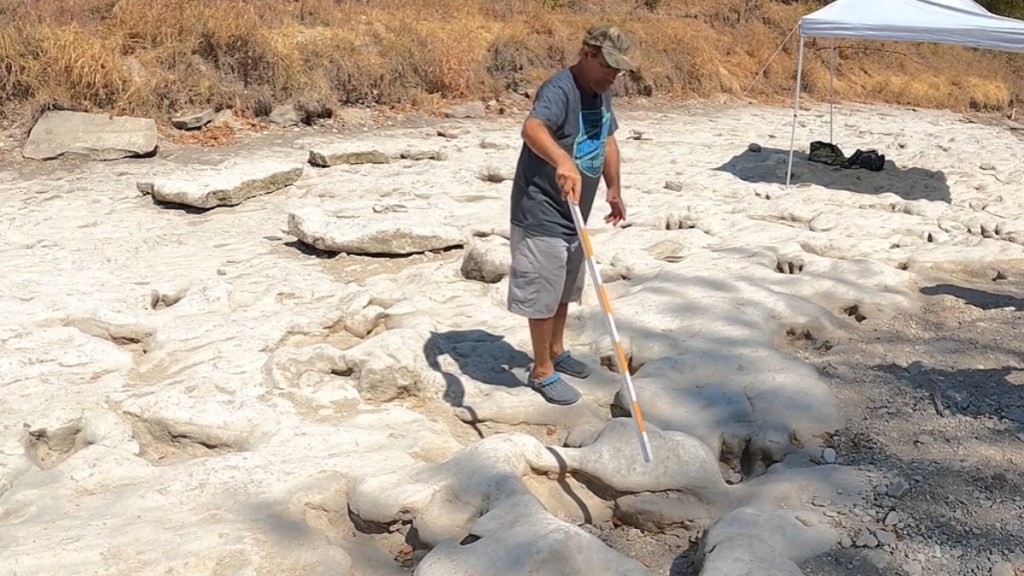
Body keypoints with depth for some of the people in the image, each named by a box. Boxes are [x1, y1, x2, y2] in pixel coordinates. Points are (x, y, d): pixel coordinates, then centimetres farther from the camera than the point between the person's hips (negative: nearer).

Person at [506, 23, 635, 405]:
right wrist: (563, 161, -62)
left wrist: (614, 189, 19)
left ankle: (556, 351, 41)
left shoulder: (601, 93, 7)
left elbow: (607, 141, 22)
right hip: (541, 216, -9)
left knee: (563, 290, 22)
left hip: (573, 214, 9)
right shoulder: (559, 90, -23)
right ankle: (542, 372, 17)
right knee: (543, 295, 2)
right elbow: (532, 128, -44)